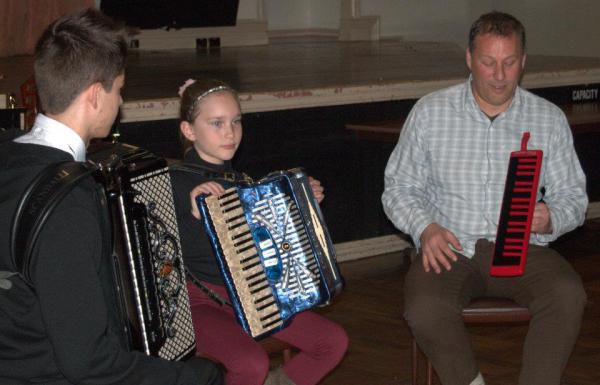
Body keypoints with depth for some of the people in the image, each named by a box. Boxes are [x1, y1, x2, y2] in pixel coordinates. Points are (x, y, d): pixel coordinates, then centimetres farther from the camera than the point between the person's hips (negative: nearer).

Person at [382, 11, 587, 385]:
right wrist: (425, 228, -14)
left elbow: (572, 196, 9)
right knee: (425, 310, -33)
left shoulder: (549, 119, 5)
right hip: (450, 248, -1)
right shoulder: (430, 112, 2)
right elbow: (399, 189, 6)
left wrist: (552, 220, -15)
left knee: (569, 295, -31)